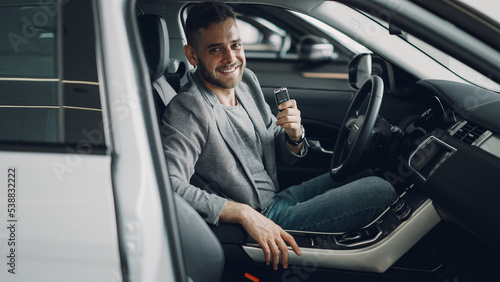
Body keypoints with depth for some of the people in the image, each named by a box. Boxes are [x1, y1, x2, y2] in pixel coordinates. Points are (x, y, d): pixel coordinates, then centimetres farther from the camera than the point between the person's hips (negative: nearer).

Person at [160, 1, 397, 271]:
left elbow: (284, 156, 14)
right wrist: (245, 213, -34)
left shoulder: (246, 81, 4)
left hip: (277, 199, 9)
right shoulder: (187, 109, -22)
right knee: (380, 191, -9)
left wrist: (294, 135, -11)